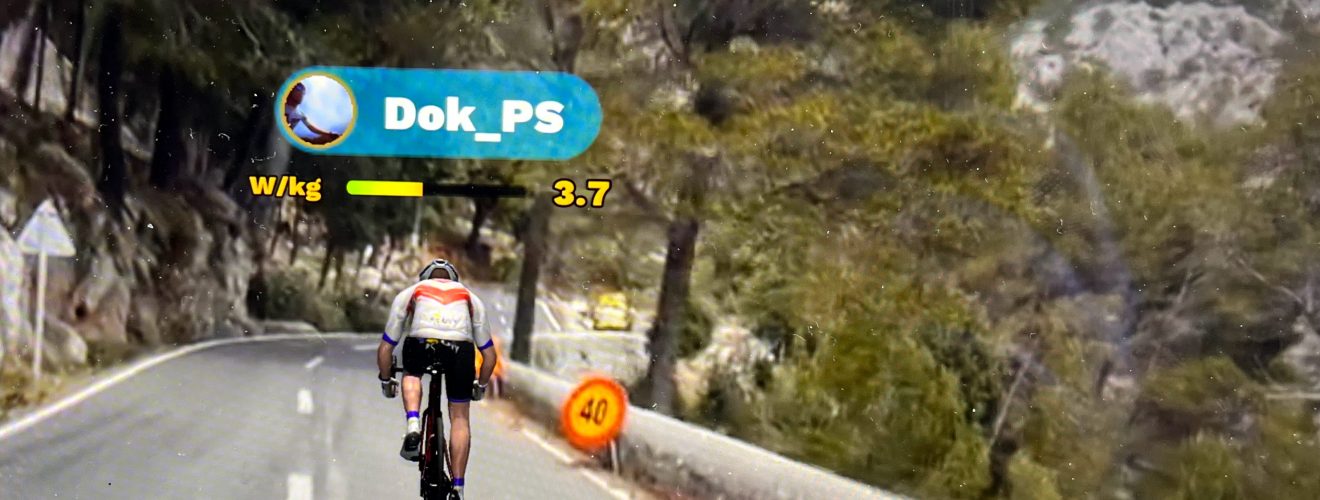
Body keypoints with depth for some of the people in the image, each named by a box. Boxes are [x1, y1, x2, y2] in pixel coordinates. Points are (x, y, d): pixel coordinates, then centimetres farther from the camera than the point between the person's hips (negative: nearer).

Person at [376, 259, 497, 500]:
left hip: (421, 343, -1)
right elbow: (490, 355, 37)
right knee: (459, 417, 17)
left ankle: (413, 425, 7)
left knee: (412, 374, 34)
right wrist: (481, 385, 54)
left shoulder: (409, 294, 34)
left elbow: (385, 349, 34)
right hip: (460, 347, 1)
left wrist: (386, 380, 50)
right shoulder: (470, 298, 37)